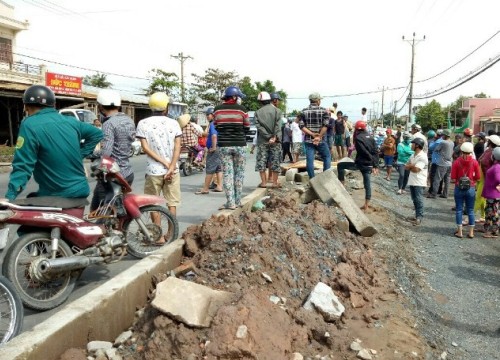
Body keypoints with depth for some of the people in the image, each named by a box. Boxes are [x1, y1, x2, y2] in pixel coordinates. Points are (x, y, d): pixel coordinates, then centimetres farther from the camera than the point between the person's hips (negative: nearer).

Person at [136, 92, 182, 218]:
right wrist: (171, 168, -11)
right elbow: (177, 147, -6)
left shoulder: (143, 123, -1)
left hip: (153, 171, -1)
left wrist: (165, 163, -8)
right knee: (172, 203, 8)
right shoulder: (173, 123, 1)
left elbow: (146, 148, -7)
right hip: (173, 171, 1)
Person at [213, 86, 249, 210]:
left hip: (224, 145, 1)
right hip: (239, 145, -1)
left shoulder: (217, 109, 0)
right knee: (239, 172, 11)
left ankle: (230, 202, 2)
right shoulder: (241, 109, -5)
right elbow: (247, 128, 2)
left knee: (227, 173, 4)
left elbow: (216, 127, 8)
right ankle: (237, 200, 16)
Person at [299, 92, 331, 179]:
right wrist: (319, 137, -11)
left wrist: (312, 134, -9)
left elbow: (301, 126, -5)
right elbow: (325, 125, -13)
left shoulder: (304, 111, 5)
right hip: (321, 140, -2)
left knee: (309, 160, 2)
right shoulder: (323, 111, -2)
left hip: (308, 140, 2)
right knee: (327, 157, 14)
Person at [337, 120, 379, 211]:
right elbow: (375, 152, 7)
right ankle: (366, 205, 17)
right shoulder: (371, 137, 12)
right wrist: (376, 166, 7)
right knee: (367, 184, 12)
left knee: (340, 165, 9)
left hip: (360, 163, -7)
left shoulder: (358, 138, -10)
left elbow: (365, 152, -18)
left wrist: (374, 164, -18)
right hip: (368, 165, 7)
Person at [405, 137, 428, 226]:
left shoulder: (422, 156, -15)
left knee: (419, 200, -5)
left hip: (419, 182, -9)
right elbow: (406, 167, 9)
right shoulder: (413, 155, 12)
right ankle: (417, 215, 24)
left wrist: (410, 166, -4)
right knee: (414, 200, 14)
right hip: (412, 181, 9)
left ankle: (419, 218, -1)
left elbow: (416, 169, -22)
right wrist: (412, 166, -9)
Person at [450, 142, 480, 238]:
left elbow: (453, 179, -10)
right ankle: (471, 232, 15)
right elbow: (478, 177, -3)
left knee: (459, 210, 8)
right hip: (471, 188, 1)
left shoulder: (457, 162, -9)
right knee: (470, 210, 10)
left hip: (459, 188, -1)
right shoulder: (474, 162, -7)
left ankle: (459, 232, 10)